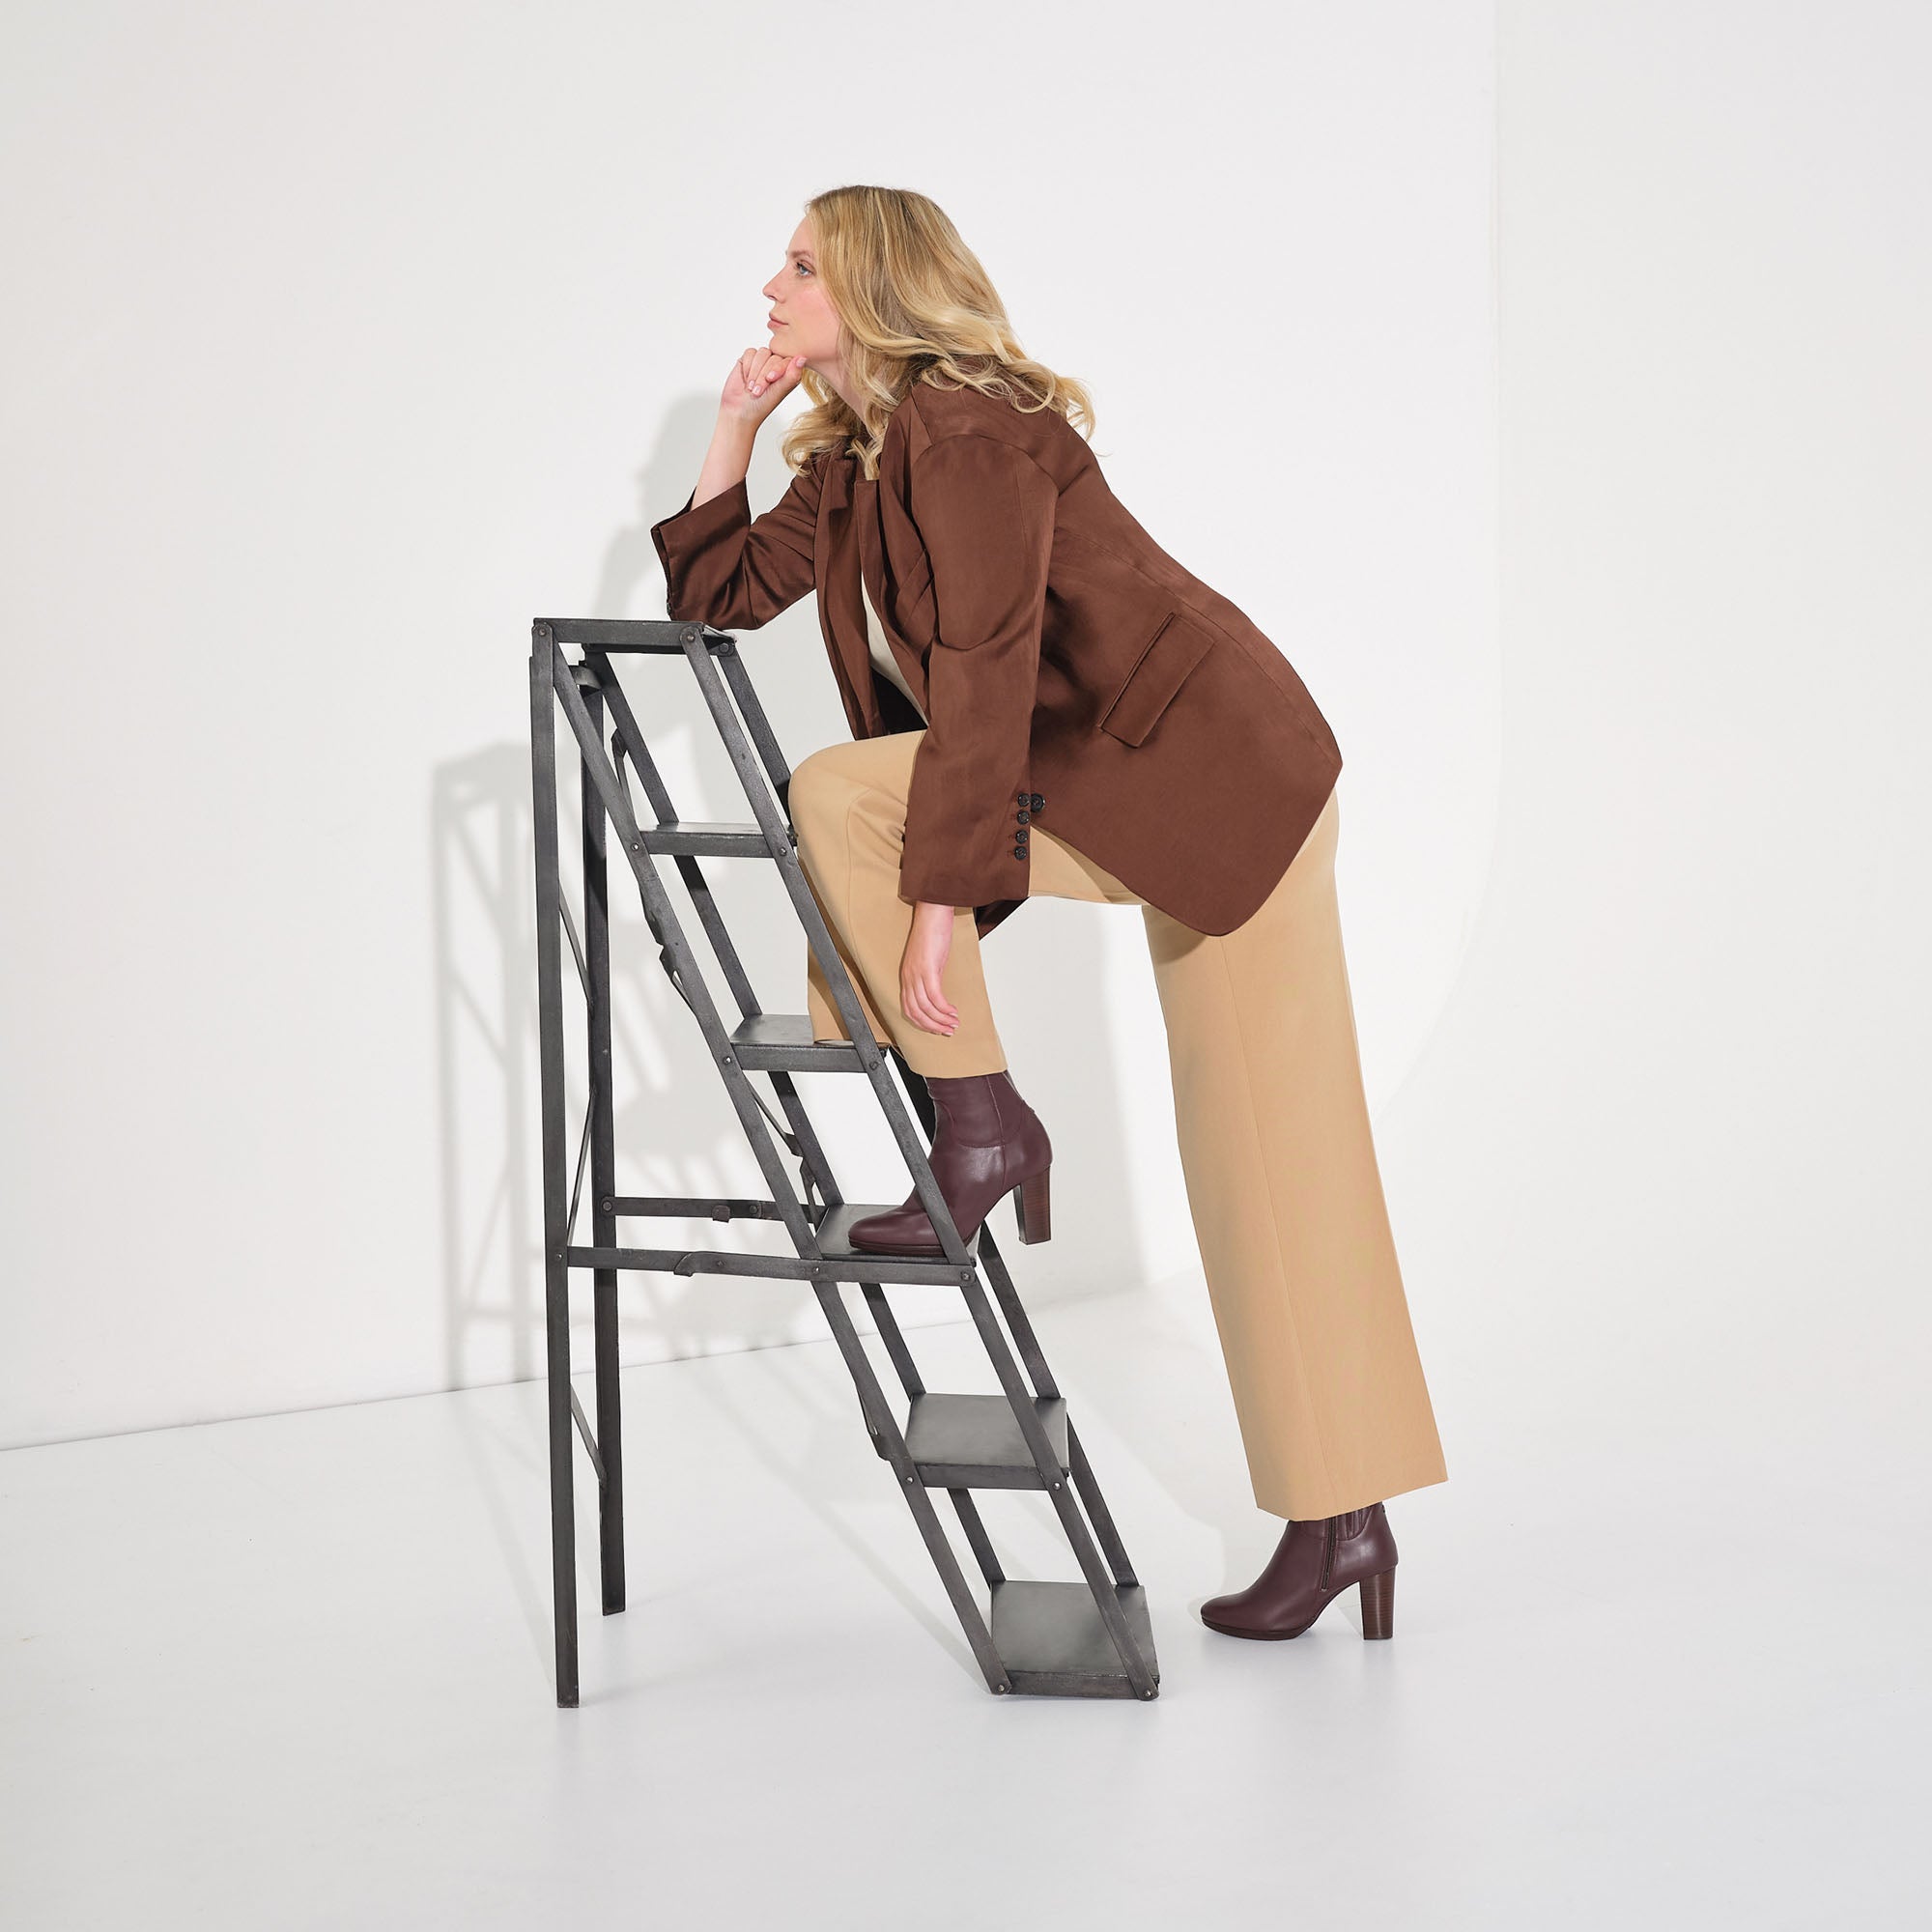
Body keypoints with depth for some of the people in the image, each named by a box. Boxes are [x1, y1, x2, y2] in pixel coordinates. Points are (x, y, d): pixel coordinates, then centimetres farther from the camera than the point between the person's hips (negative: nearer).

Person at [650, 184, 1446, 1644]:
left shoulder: (968, 430, -16)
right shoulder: (851, 459, 13)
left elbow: (987, 671, -24)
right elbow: (724, 594, 21)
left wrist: (938, 901, -27)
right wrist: (735, 427, 12)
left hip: (1220, 771, -9)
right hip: (1106, 795, 9)